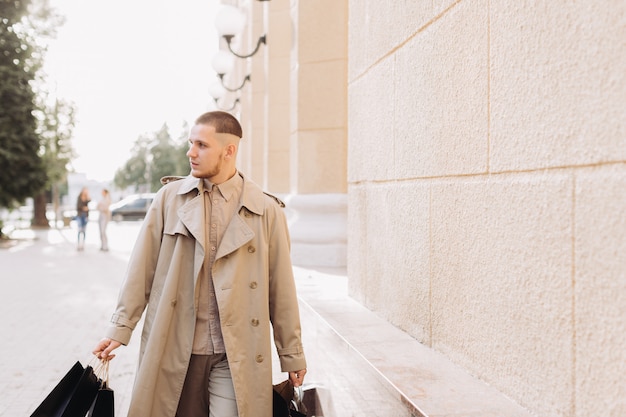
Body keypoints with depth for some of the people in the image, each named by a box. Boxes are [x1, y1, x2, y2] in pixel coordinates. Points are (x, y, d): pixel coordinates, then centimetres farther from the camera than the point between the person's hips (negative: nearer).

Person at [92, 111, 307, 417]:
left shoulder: (265, 210, -1)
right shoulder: (169, 197, 2)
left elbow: (280, 287, 2)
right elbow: (142, 268, 5)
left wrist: (292, 354, 7)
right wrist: (120, 328, 2)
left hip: (236, 357, -1)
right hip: (173, 349, 2)